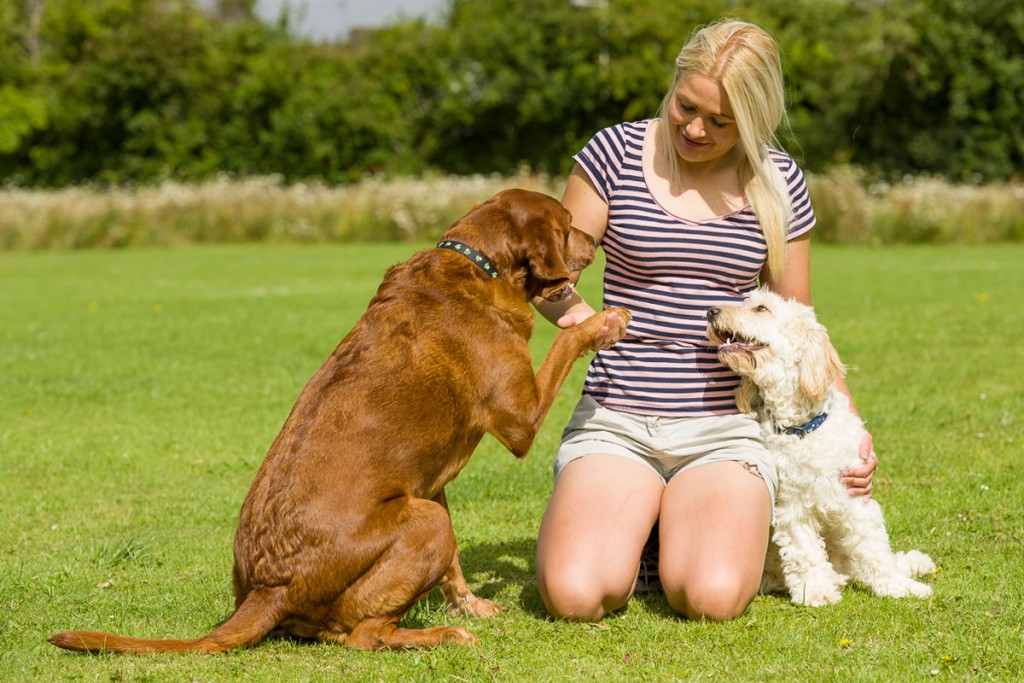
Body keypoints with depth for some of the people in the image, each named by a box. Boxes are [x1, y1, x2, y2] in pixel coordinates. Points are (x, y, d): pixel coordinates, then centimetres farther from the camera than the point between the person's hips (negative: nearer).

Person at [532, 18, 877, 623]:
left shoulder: (779, 185, 4)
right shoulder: (616, 153, -1)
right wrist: (573, 312, -21)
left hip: (727, 428, 0)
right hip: (616, 421, 0)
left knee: (713, 598, -26)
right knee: (575, 595, -24)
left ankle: (732, 526, 11)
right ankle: (625, 524, 12)